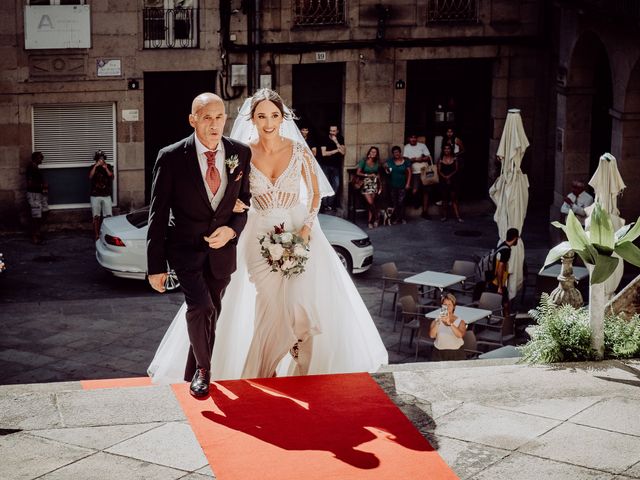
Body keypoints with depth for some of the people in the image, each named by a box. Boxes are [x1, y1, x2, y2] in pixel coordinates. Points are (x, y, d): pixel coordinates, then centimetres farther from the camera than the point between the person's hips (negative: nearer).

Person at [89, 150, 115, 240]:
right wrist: (96, 166, -23)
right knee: (96, 217, 1)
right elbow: (90, 177, -15)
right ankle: (97, 235, 7)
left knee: (108, 216, -5)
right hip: (95, 195, -1)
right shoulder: (93, 167, 2)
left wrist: (106, 168, -24)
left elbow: (111, 176, -9)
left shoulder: (108, 167, 5)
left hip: (106, 195, 1)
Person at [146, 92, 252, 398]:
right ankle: (202, 369, 2)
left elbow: (245, 200, 6)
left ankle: (192, 373, 36)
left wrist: (232, 229, -15)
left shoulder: (241, 154, -5)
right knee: (200, 306, -22)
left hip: (222, 247, 4)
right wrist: (156, 265, -12)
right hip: (185, 247, -3)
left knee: (210, 315, 15)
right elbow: (158, 214, -10)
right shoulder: (172, 158, -14)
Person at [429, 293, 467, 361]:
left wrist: (449, 323, -30)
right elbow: (432, 335, -13)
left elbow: (460, 335, -18)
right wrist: (438, 322, -26)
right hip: (439, 354, 0)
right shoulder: (436, 321, 4)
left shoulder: (460, 321, 1)